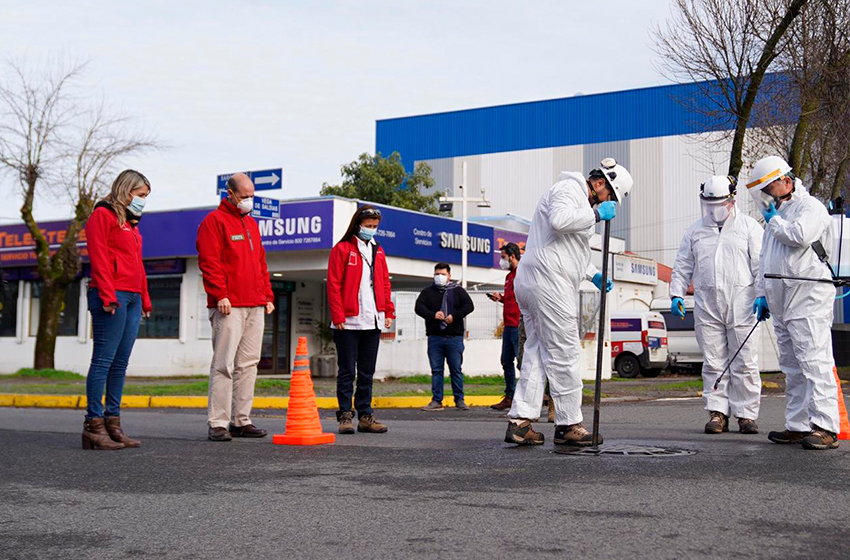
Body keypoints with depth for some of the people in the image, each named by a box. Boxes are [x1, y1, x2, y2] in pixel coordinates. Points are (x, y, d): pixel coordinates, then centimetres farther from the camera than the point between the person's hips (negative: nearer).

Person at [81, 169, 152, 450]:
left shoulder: (131, 223, 25)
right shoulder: (103, 214, -1)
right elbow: (99, 258, -11)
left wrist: (145, 299, 20)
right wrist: (108, 295, -18)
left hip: (132, 298, 9)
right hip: (112, 297, -9)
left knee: (120, 364, 7)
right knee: (103, 361, -8)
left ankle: (113, 422, 10)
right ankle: (94, 424, -6)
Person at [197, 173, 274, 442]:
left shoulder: (251, 223, 22)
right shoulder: (214, 221, -2)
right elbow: (209, 261, -11)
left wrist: (267, 296, 17)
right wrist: (220, 294, -18)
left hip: (255, 307, 8)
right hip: (229, 307, -8)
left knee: (248, 364, 8)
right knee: (224, 364, -8)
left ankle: (241, 421, 13)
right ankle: (217, 423, -6)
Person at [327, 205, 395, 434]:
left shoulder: (378, 251, 15)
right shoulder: (342, 249, -2)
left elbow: (385, 284, 17)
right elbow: (333, 284, -6)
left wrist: (389, 312, 8)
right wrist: (338, 317, -12)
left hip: (373, 321, 5)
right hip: (349, 322, -5)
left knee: (367, 372, 9)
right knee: (347, 371, -1)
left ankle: (365, 416, 14)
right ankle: (345, 415, 4)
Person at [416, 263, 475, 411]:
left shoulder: (458, 291, 10)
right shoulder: (427, 292, 12)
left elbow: (469, 305, -1)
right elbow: (419, 307, -1)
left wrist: (454, 316, -14)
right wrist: (433, 315, -18)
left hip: (454, 337, -1)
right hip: (435, 337, 1)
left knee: (456, 370, 2)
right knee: (436, 370, 3)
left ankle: (459, 400, 9)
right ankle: (436, 401, 8)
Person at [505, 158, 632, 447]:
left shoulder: (581, 201, 28)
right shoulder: (569, 189, -5)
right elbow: (558, 220, -26)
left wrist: (593, 274, 24)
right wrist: (596, 214, -16)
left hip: (530, 283, 11)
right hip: (549, 282, -11)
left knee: (537, 351, 9)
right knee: (564, 354, -4)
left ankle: (519, 421, 6)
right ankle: (569, 425, 2)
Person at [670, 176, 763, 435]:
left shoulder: (749, 226, 8)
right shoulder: (696, 230, 17)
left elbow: (761, 265, 3)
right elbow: (682, 266, 19)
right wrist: (676, 294, 9)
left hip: (741, 304, -3)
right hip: (707, 305, 3)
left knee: (744, 363, -2)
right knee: (713, 362, 3)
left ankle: (746, 414, 4)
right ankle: (717, 413, 8)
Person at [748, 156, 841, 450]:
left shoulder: (810, 206, -3)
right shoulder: (776, 215, 24)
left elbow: (800, 235, -24)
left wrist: (774, 221, -6)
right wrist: (762, 294, 24)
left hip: (808, 299, -9)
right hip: (781, 302, 9)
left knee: (814, 362, -14)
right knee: (792, 368, 10)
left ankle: (825, 428, -16)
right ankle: (798, 426, 14)